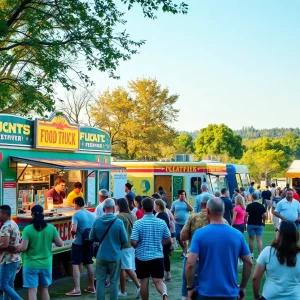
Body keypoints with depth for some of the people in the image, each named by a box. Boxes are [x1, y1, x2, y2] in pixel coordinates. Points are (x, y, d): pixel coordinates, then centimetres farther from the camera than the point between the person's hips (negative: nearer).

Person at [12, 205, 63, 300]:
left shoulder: (28, 229, -12)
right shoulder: (51, 228, -3)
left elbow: (23, 247, -15)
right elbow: (59, 243, 1)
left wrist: (14, 249, 4)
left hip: (31, 265, -4)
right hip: (46, 264, 4)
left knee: (32, 291, 1)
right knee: (44, 289, 19)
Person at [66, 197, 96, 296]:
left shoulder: (76, 214, -13)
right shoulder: (92, 214, 7)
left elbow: (73, 230, -21)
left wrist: (72, 234, -1)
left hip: (78, 243, -6)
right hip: (89, 242, 6)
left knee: (75, 265, -2)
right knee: (89, 264, 16)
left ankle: (77, 289, -6)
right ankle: (91, 287, 24)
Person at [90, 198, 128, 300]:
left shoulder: (97, 221, -7)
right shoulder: (119, 222, -14)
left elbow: (92, 238, 4)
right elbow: (125, 240, -8)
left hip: (101, 256, 2)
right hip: (115, 256, -2)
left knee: (100, 281, 10)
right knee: (114, 282, 9)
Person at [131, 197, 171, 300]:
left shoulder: (138, 223, -12)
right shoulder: (162, 222, -3)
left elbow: (133, 242, -15)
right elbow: (168, 240, 5)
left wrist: (138, 247, 8)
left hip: (142, 257, -1)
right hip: (158, 256, 2)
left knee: (144, 282, 11)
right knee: (158, 280, 3)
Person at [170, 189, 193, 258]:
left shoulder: (187, 202, 4)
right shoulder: (175, 203, 5)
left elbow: (191, 209, -11)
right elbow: (171, 212, 9)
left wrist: (185, 201, -14)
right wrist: (173, 217, -10)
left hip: (186, 223, -2)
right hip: (178, 223, 2)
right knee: (179, 237, 4)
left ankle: (184, 252, 4)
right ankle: (184, 249, 28)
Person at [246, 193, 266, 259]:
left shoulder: (249, 206, -7)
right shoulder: (261, 206, -1)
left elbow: (246, 215, -12)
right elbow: (265, 215, -5)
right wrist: (263, 221, 12)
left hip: (251, 224, -1)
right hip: (259, 224, 1)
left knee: (251, 239, 11)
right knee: (259, 240, 0)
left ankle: (251, 254, 18)